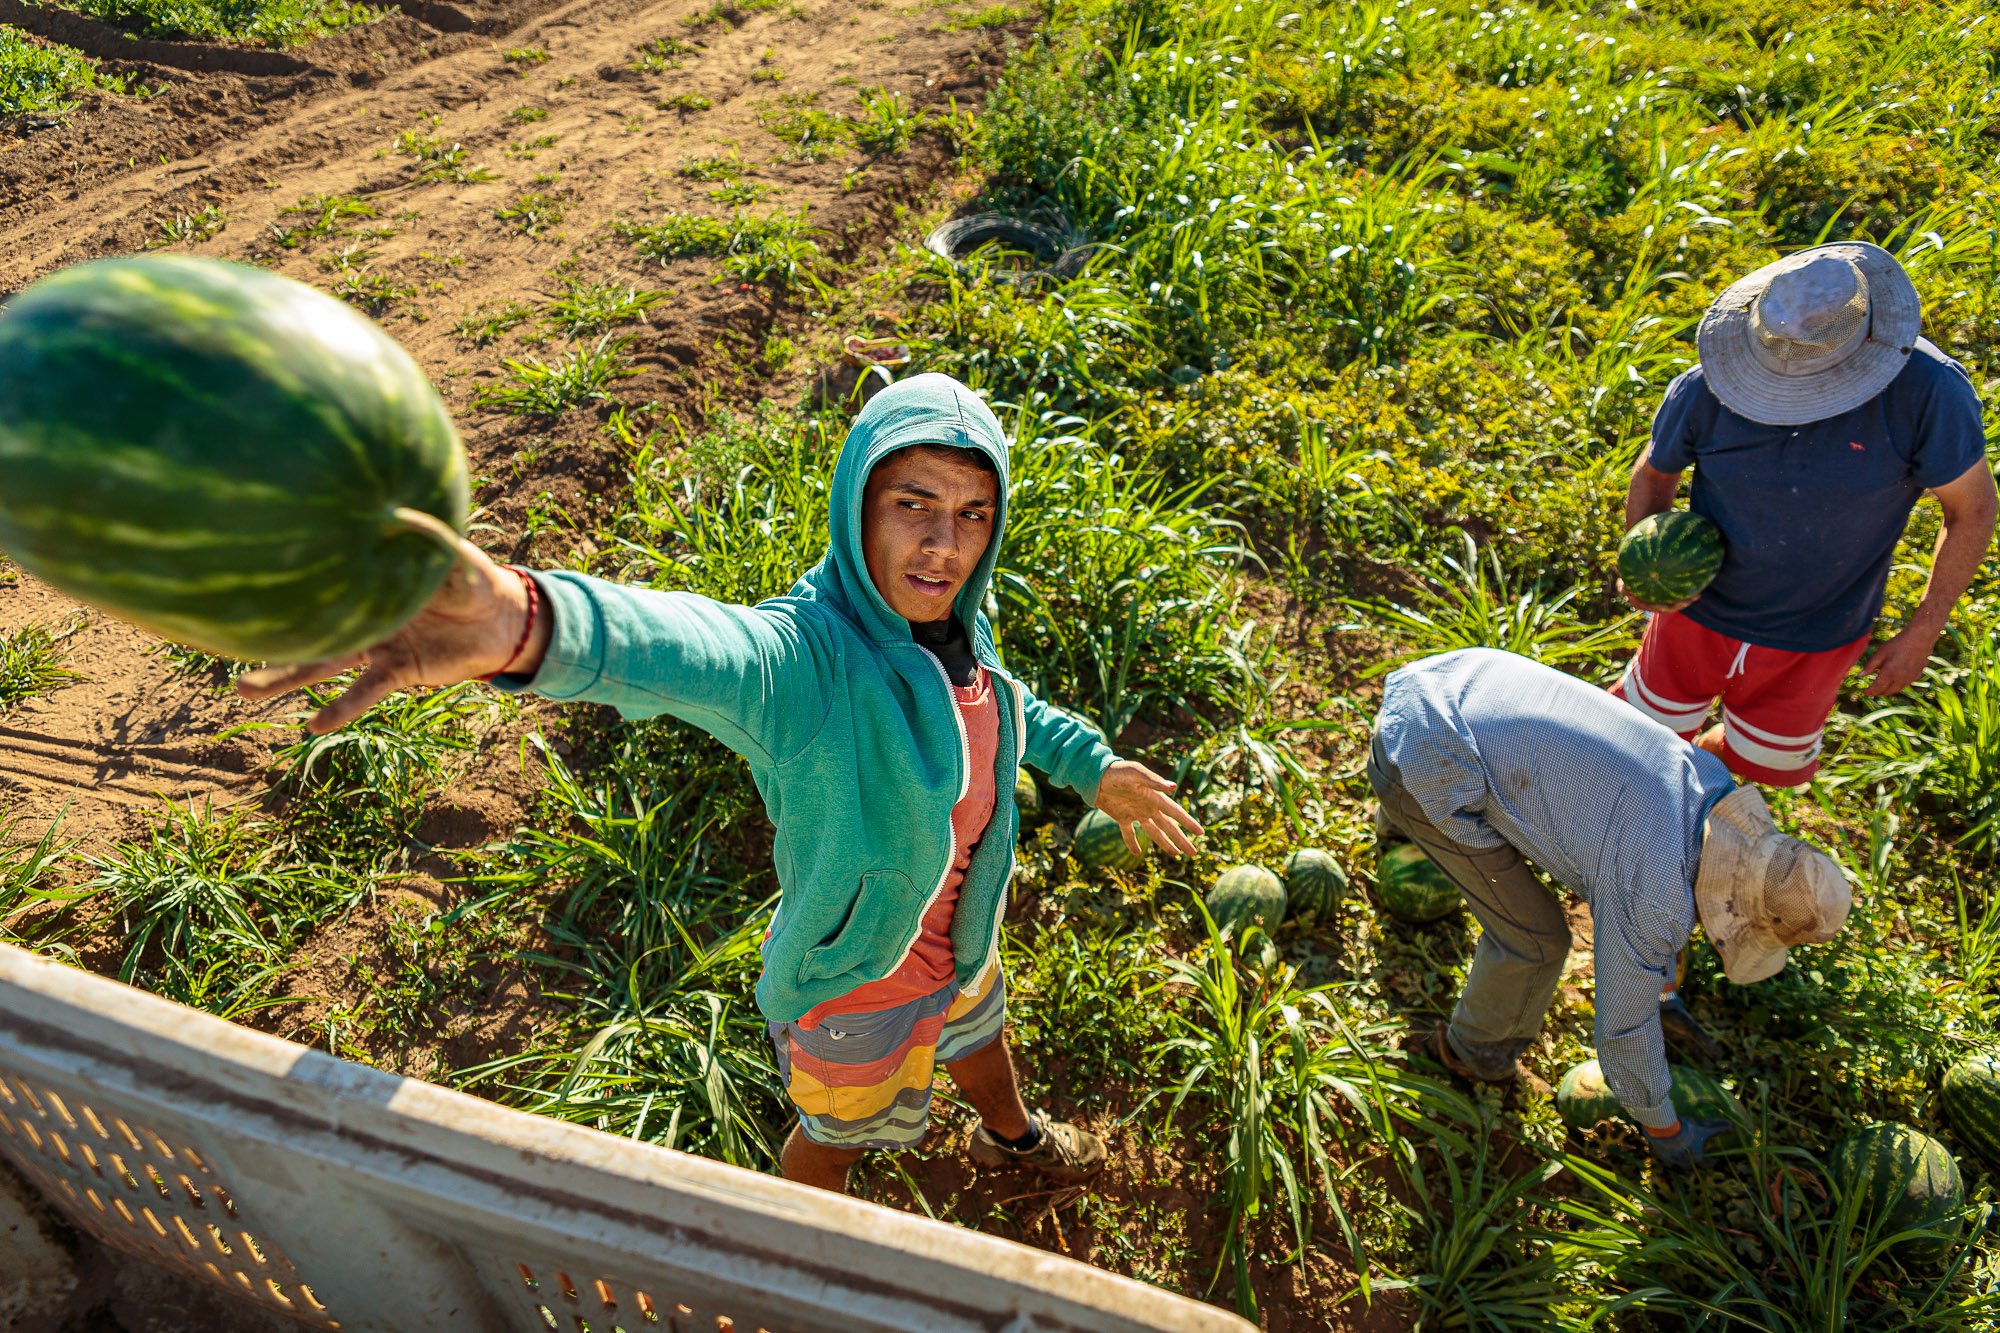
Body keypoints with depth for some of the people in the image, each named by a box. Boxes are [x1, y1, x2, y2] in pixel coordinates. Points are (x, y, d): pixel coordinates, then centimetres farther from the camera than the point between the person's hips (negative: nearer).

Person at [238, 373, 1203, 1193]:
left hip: (965, 938, 7)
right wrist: (528, 624, -85)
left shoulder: (953, 623, -14)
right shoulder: (801, 655, -39)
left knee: (977, 1036, 37)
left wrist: (1091, 764, 21)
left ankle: (1010, 1134, 74)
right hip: (855, 979, -6)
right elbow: (691, 650, -64)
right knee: (840, 1130, 24)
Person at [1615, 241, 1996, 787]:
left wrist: (1921, 635, -9)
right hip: (1699, 611, 0)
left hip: (1815, 640, 0)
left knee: (1767, 761, 21)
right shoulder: (1705, 390, -23)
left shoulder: (1927, 392, -27)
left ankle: (1714, 754, 57)